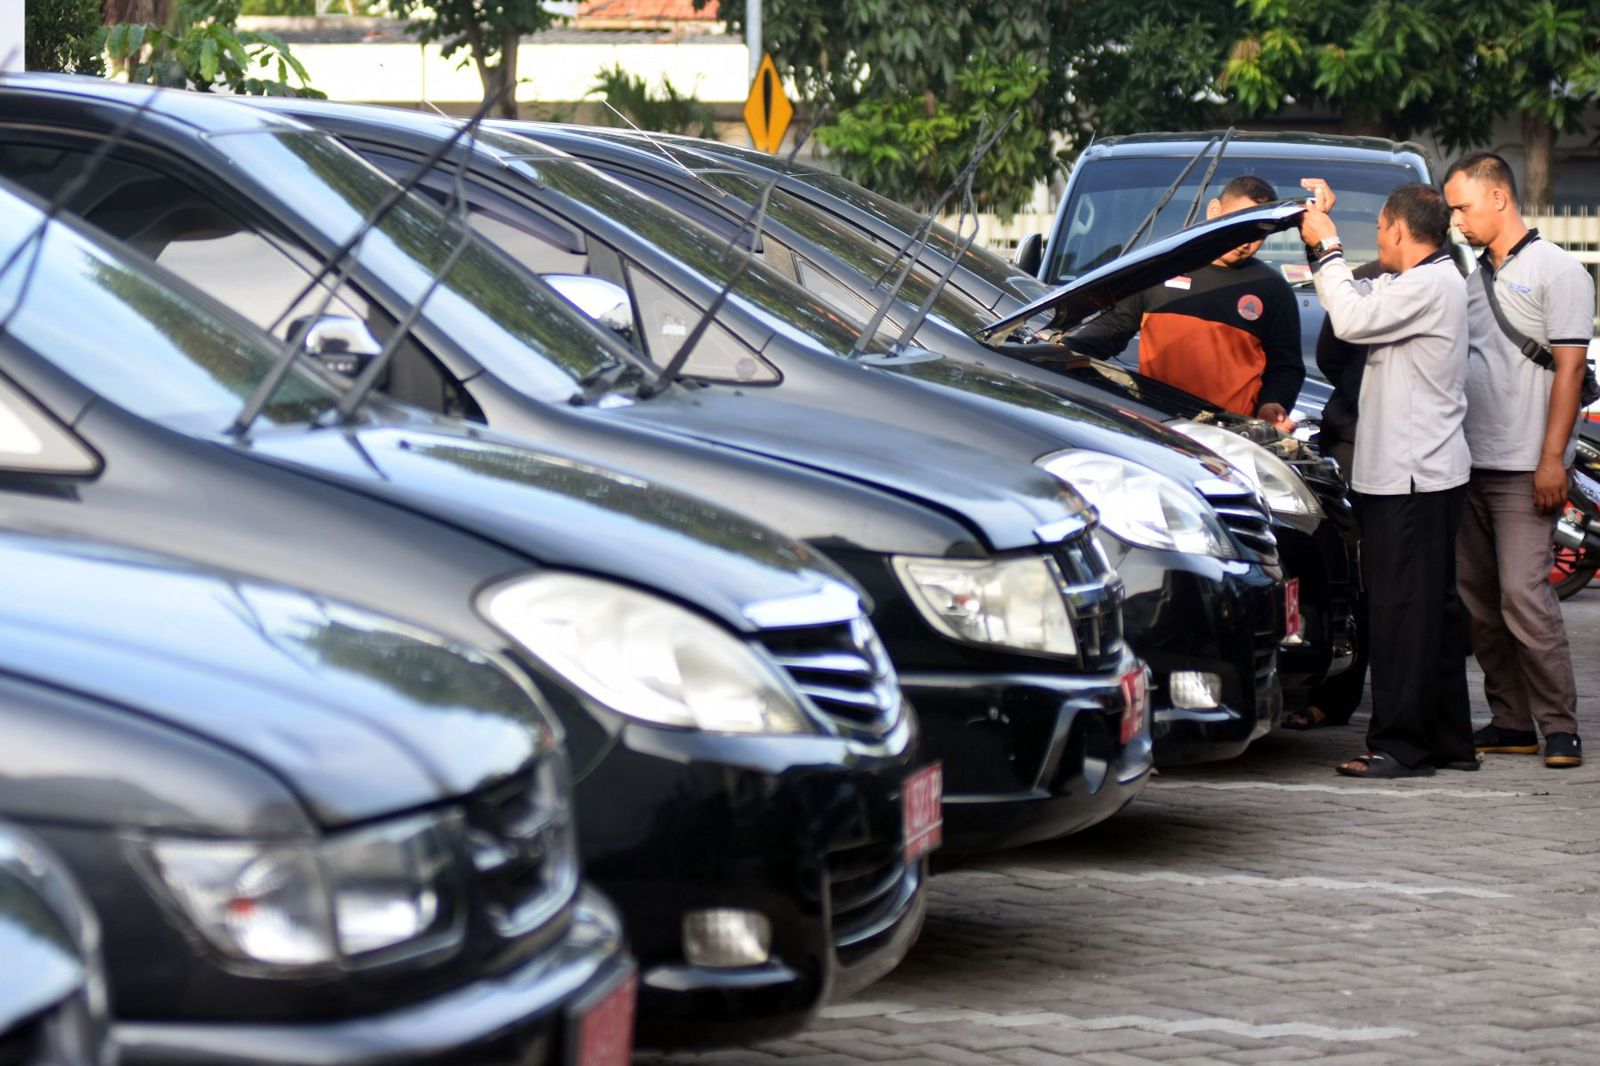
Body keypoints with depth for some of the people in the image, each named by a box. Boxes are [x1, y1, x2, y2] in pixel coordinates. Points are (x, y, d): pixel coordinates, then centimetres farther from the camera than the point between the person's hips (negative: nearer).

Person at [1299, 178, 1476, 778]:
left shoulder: (1429, 285, -15)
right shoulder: (1431, 282, 17)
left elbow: (1352, 318, -19)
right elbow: (1360, 302, 25)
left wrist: (1325, 249, -7)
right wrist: (1322, 242, 20)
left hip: (1410, 478, -11)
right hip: (1431, 473, 11)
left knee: (1402, 610, -9)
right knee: (1434, 610, 13)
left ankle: (1401, 745, -8)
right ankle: (1448, 740, 18)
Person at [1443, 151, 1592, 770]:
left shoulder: (1556, 272, -4)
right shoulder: (1475, 278, 18)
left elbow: (1569, 369, -10)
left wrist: (1552, 458, -16)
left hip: (1524, 469, -8)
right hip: (1469, 464, 8)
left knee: (1523, 595, -13)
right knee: (1478, 599, 6)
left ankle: (1559, 726, -6)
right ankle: (1510, 722, 12)